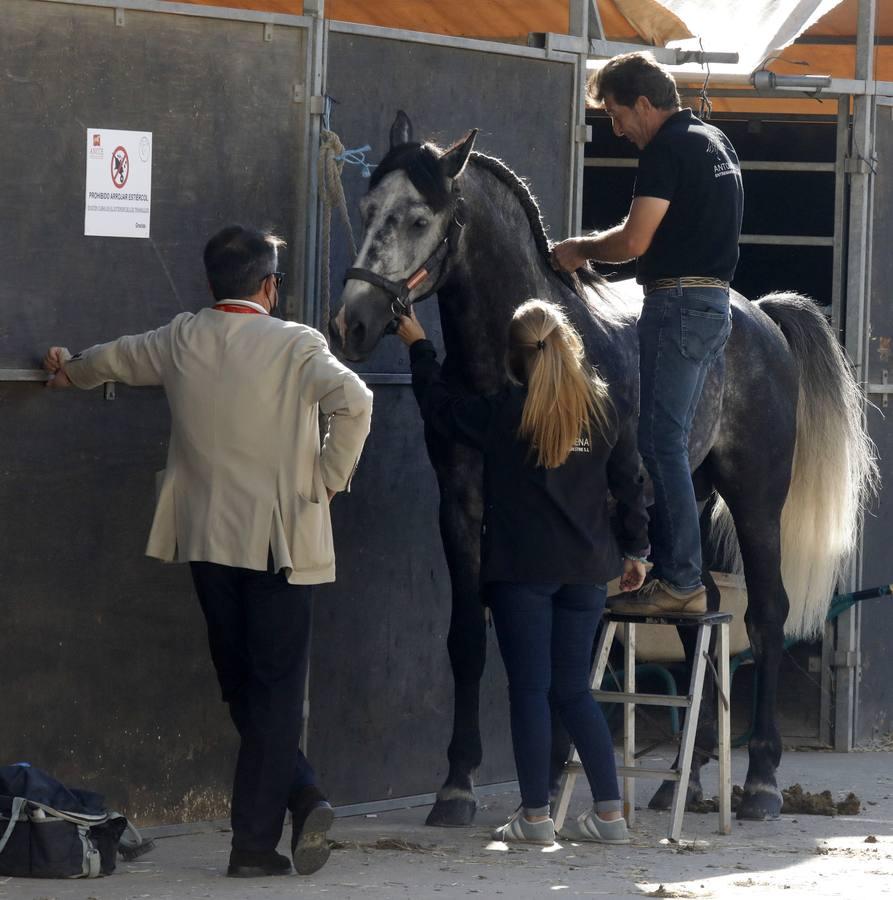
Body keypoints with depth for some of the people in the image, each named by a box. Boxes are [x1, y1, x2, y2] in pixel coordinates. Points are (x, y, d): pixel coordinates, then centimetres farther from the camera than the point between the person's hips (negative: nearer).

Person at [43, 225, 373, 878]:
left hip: (207, 537, 4)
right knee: (277, 692, 0)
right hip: (280, 541, -4)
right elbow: (354, 401, -24)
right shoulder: (296, 346, -8)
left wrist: (69, 371, 47)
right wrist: (329, 479, -8)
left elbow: (112, 360, 24)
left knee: (243, 690, 15)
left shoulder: (180, 341, 6)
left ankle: (304, 799, 6)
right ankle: (254, 842, -4)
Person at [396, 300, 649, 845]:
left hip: (520, 569, -4)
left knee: (530, 689, 0)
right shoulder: (607, 411, 2)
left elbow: (440, 409, 5)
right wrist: (636, 550, 19)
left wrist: (419, 345, 18)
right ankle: (610, 813, 6)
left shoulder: (504, 414, -8)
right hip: (587, 567, 4)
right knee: (574, 689, 11)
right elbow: (629, 484, 7)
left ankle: (536, 816, 0)